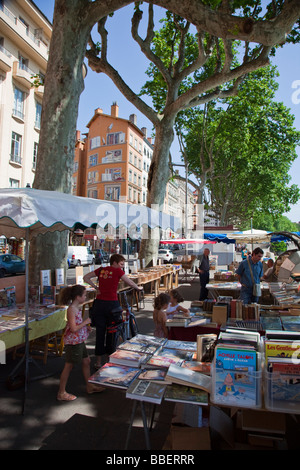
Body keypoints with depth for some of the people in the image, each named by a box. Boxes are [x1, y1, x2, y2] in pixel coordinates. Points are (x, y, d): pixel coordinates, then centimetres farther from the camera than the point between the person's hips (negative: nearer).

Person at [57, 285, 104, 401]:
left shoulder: (76, 308, 7)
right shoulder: (71, 310, -22)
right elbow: (73, 328, -27)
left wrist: (86, 326, 7)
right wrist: (85, 322, -17)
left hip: (79, 341, 10)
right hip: (73, 342, -10)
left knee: (86, 361, 17)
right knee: (69, 366, 3)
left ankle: (90, 386, 32)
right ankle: (61, 393, 17)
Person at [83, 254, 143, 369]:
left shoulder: (101, 270, 8)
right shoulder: (117, 271, -4)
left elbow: (86, 278, 12)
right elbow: (130, 283, 4)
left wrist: (96, 287, 12)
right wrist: (138, 288, 21)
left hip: (99, 303, 4)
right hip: (112, 304, -4)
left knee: (100, 332, 10)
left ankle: (98, 361, 18)